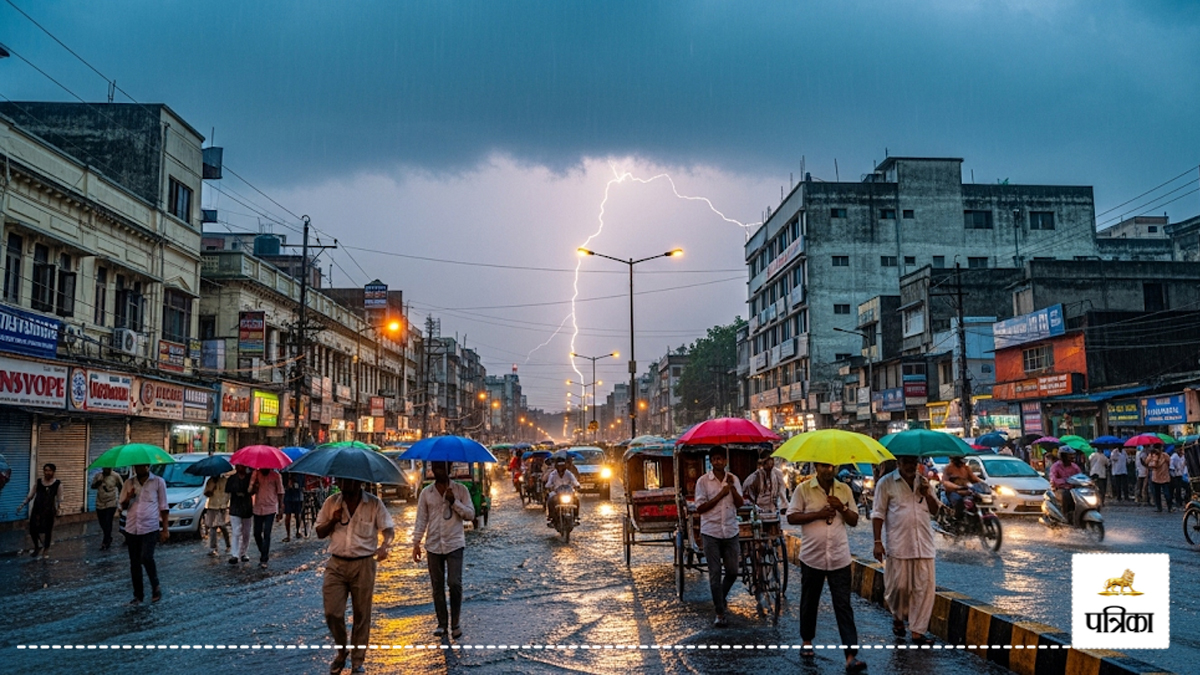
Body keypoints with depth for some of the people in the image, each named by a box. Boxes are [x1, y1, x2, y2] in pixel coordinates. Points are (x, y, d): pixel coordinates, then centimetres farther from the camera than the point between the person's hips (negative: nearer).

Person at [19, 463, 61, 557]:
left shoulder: (58, 484, -3)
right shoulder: (38, 482, 4)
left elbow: (59, 499, -2)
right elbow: (30, 496, 9)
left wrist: (59, 508, -17)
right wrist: (22, 505, 0)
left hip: (49, 510, -2)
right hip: (37, 509, 2)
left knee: (47, 530, 5)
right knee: (32, 529, 0)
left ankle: (46, 550, 22)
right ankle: (37, 546, 27)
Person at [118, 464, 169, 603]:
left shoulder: (158, 482, 1)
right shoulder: (129, 483, 10)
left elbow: (163, 507, 2)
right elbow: (123, 507, 12)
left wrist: (165, 529, -2)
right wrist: (128, 499, -11)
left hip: (150, 528, -4)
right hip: (131, 529, 4)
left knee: (146, 558, -18)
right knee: (134, 563, 7)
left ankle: (156, 586, 5)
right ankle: (138, 595, 17)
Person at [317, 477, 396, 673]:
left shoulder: (374, 503, -4)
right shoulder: (331, 502, 3)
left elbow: (389, 529, -6)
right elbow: (320, 533, 9)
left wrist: (384, 545, -28)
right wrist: (333, 521, -12)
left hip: (363, 565, -2)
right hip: (336, 564, 2)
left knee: (362, 615, 5)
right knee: (332, 612, -2)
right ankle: (341, 651, 25)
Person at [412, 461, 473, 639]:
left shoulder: (460, 489, 0)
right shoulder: (426, 492, 5)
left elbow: (470, 514, -3)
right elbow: (421, 519, 6)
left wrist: (455, 502, -16)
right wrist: (416, 543, 1)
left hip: (454, 544, -2)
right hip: (433, 545, 2)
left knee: (455, 583, -10)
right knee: (437, 586, 8)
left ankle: (456, 623, 5)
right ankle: (442, 623, 19)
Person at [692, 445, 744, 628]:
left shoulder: (733, 479, 5)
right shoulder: (703, 481, -5)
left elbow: (740, 504, -1)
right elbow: (700, 508, -8)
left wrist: (732, 488, -16)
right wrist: (720, 495, -14)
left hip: (730, 532, 3)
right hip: (711, 532, -3)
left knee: (732, 572, 9)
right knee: (715, 574, 0)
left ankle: (720, 599, 36)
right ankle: (720, 614, 6)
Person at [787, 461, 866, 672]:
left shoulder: (844, 490, 5)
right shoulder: (803, 489, -3)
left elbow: (854, 521, 7)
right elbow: (792, 517, -6)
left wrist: (842, 508, -12)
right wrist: (818, 514, -17)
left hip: (840, 558, 1)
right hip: (812, 557, -1)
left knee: (844, 606, -4)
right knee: (809, 602, 14)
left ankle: (851, 656, -7)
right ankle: (807, 642, 35)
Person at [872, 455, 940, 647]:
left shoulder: (923, 482, 13)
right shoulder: (886, 483, -1)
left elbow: (935, 510, 14)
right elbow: (878, 514, -2)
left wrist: (926, 494, -5)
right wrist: (878, 542, -8)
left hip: (923, 545, 4)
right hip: (898, 545, -4)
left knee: (925, 587, 0)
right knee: (899, 586, 0)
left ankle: (918, 631, 7)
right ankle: (898, 617, 29)